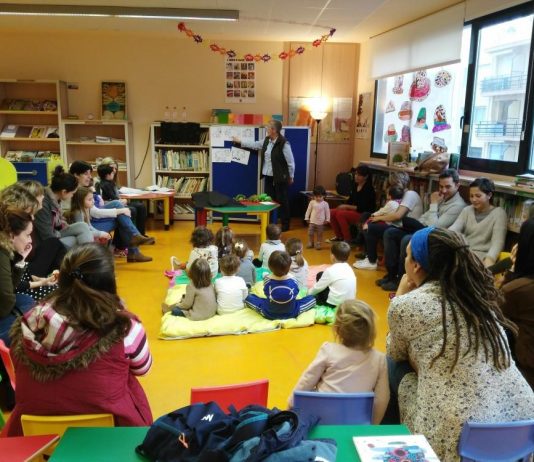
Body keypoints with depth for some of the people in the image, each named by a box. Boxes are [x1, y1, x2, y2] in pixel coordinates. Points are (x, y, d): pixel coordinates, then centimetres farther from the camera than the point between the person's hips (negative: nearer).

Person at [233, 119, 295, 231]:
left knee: (282, 201, 2)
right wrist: (239, 142, 25)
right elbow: (255, 145, 22)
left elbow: (291, 162, -13)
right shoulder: (267, 140, 5)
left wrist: (290, 177, -6)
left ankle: (285, 225, 13)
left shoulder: (284, 144, -19)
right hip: (268, 176, 8)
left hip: (280, 178, -8)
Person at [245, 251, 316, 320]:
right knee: (312, 298, 15)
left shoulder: (267, 279, -20)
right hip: (291, 313, 2)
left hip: (269, 314, -1)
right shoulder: (293, 280, -20)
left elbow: (266, 293, -3)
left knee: (249, 297, 18)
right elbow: (295, 294, -3)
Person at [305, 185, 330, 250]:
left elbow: (327, 212, 0)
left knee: (319, 234, 7)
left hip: (321, 222, -1)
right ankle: (310, 243, 22)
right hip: (312, 221, 2)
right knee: (310, 233, 7)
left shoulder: (325, 204, -7)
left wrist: (327, 220, -3)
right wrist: (307, 218, 4)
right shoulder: (312, 202, -4)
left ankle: (318, 244, 19)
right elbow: (308, 210, 4)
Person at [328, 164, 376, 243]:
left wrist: (347, 207, -19)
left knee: (340, 214, -27)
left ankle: (348, 240, -17)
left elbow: (363, 208, -20)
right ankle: (339, 236, 5)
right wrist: (343, 206, -5)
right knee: (332, 213, -8)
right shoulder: (356, 186, 7)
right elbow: (350, 201, 15)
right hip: (354, 211, 8)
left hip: (364, 214, -8)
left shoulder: (368, 189, -16)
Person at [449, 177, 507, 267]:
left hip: (482, 256, -4)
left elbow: (497, 242, -11)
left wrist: (490, 258, -31)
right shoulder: (467, 210, 16)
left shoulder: (498, 213, 1)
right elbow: (454, 228, -1)